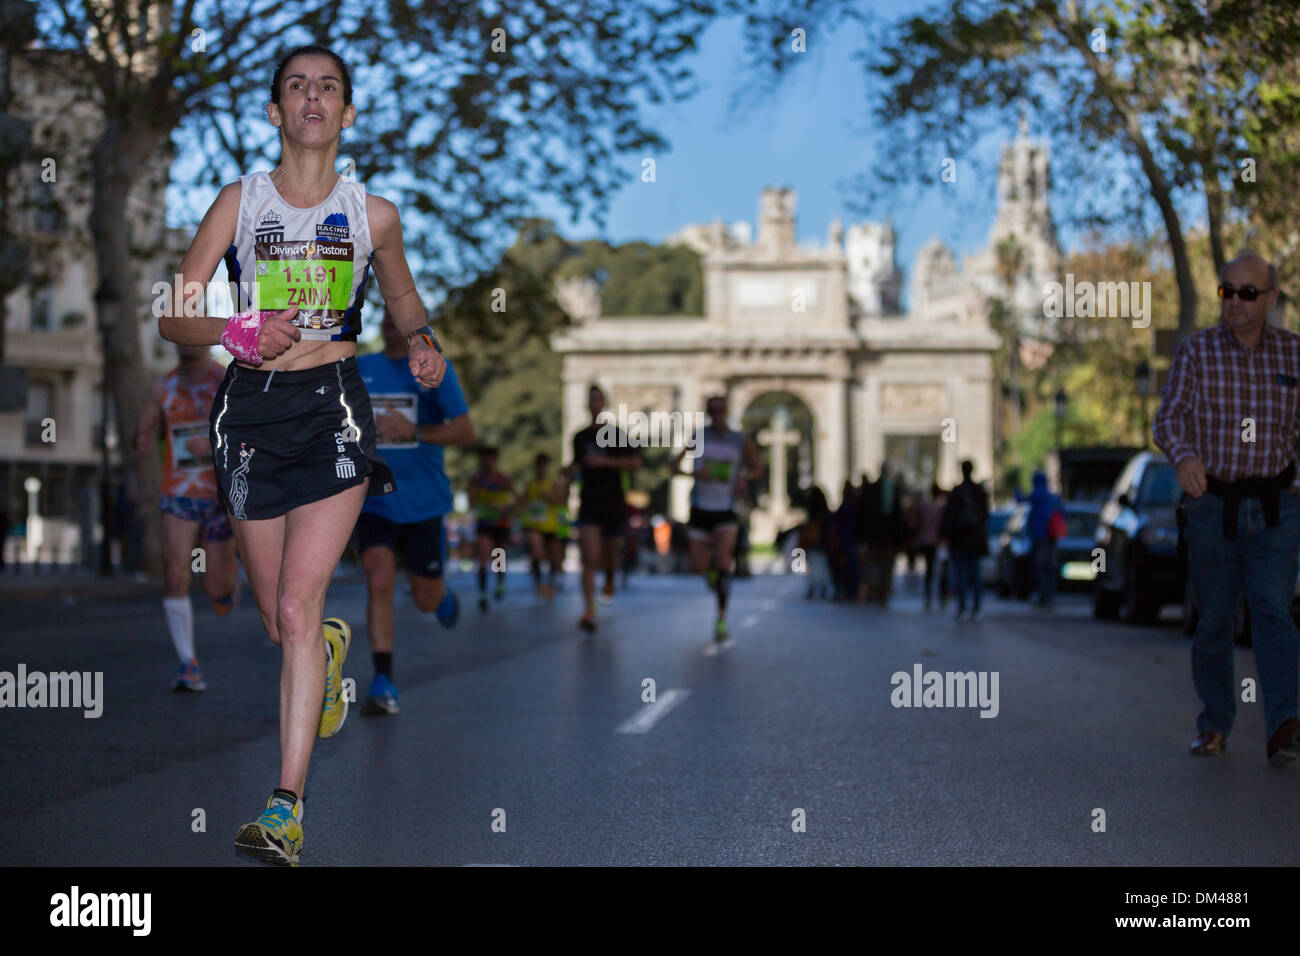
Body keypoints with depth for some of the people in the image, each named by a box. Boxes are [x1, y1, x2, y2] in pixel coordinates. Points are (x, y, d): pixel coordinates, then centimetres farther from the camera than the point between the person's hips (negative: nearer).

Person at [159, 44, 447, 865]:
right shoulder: (241, 201, 3)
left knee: (297, 611, -13)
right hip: (252, 408, 2)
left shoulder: (371, 213, 5)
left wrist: (424, 343, 0)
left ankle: (287, 808, -13)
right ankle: (333, 645, 49)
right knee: (281, 624, 11)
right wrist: (241, 333, -18)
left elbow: (403, 296, 22)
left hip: (333, 406, -1)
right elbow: (174, 316, 1)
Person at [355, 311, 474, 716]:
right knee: (379, 584, -17)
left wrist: (413, 431, -20)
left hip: (423, 503, -1)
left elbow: (465, 431, -9)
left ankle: (446, 598, 47)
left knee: (427, 598, 8)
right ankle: (383, 685, -14)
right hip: (374, 501, 1)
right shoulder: (358, 370, 6)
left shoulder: (434, 369, -4)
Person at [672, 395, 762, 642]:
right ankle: (711, 567, 40)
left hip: (726, 512, -1)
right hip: (700, 510, 1)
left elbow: (757, 468, 12)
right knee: (698, 568, 1)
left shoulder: (741, 441, 1)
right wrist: (694, 474, -21)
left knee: (724, 563, -17)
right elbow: (675, 466, -1)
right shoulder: (698, 437, 0)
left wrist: (745, 477, -10)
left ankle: (722, 620, -9)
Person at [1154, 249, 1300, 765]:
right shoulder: (1195, 351, 0)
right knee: (1214, 619, 6)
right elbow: (1168, 417, -8)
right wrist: (1183, 455, -29)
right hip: (1212, 505, 0)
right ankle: (1214, 725, 20)